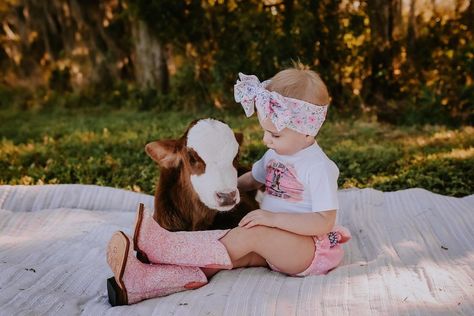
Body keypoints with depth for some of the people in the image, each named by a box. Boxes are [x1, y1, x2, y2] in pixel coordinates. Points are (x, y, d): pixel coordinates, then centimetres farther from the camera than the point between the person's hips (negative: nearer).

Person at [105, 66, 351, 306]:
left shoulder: (319, 167, -16)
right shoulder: (276, 153, 10)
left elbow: (325, 223, -22)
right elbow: (254, 179, 27)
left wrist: (274, 218, -28)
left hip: (309, 249, -7)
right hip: (273, 242, 7)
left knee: (252, 234, -30)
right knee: (232, 255, -18)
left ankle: (162, 245, -30)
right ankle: (144, 282, -37)